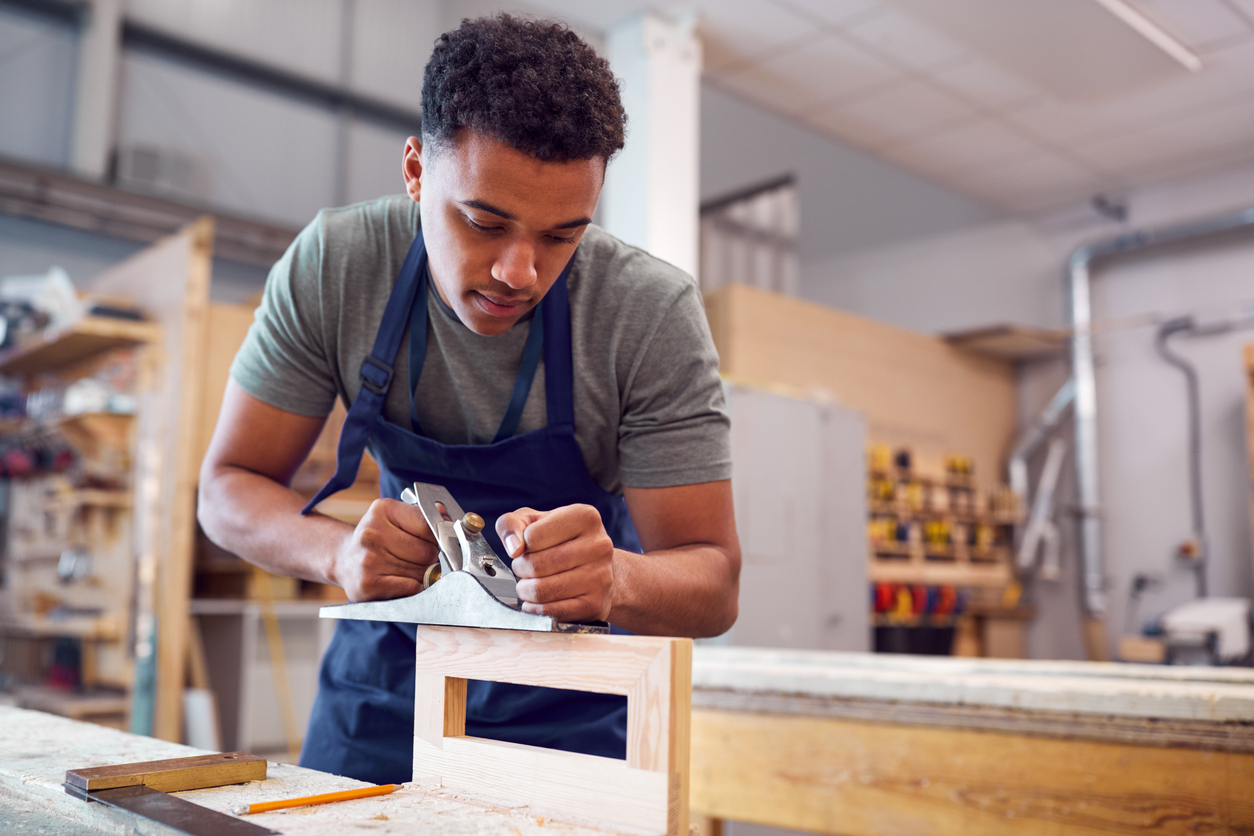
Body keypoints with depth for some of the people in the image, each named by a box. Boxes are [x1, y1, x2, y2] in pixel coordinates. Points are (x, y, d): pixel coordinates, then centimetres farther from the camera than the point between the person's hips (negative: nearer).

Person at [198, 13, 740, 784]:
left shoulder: (653, 310, -24)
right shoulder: (332, 264, -17)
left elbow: (714, 585, -20)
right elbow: (229, 487, -9)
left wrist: (615, 578, -43)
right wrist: (338, 550, -30)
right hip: (390, 660, 2)